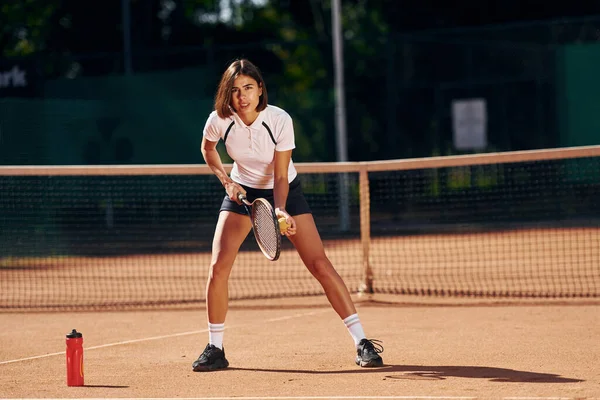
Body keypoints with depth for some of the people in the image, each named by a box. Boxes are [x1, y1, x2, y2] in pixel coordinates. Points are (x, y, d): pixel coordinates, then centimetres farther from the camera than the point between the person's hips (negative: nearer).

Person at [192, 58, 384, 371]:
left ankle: (362, 343, -9)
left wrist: (280, 211, -37)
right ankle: (215, 349, 2)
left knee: (320, 265, -12)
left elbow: (280, 177, -21)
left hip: (284, 191, -2)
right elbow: (207, 149, 5)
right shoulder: (219, 120, -20)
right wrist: (225, 180, -8)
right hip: (242, 191, 2)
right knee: (218, 267, -14)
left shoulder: (280, 121, -26)